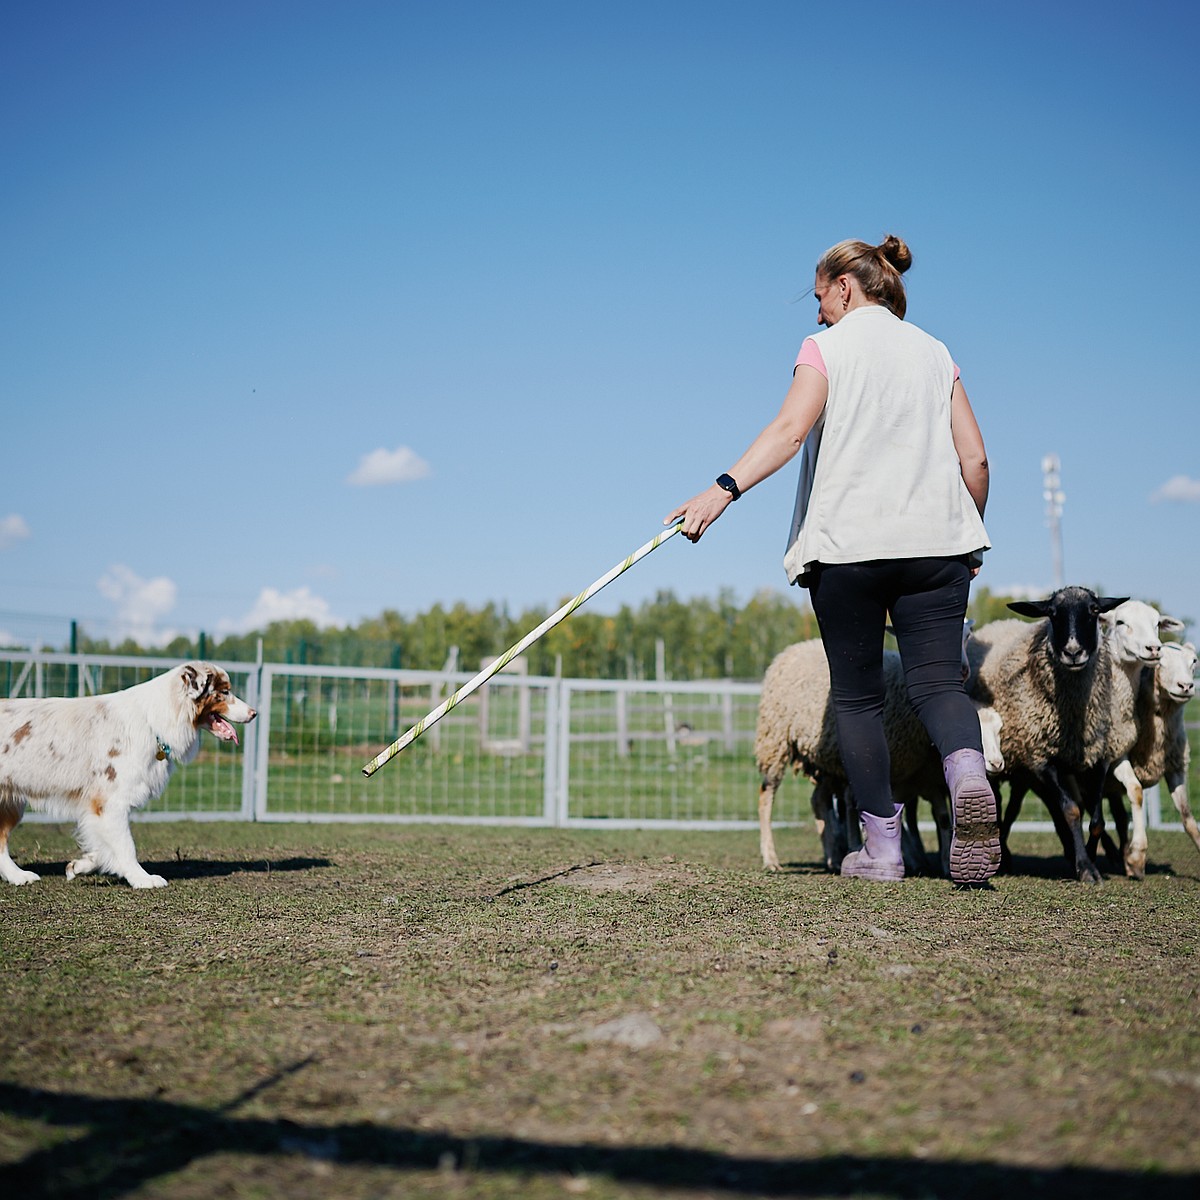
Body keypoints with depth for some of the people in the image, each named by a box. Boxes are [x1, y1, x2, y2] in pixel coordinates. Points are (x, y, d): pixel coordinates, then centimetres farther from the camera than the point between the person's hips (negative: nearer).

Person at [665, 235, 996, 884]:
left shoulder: (828, 346, 2)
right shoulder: (934, 351, 15)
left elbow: (790, 430, -16)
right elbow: (974, 457, 10)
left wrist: (723, 489, -25)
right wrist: (969, 535, 23)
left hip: (846, 544, -3)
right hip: (935, 539, 3)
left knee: (857, 696, 6)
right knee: (937, 680, 1)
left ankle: (882, 846, 5)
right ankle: (967, 771, -31)